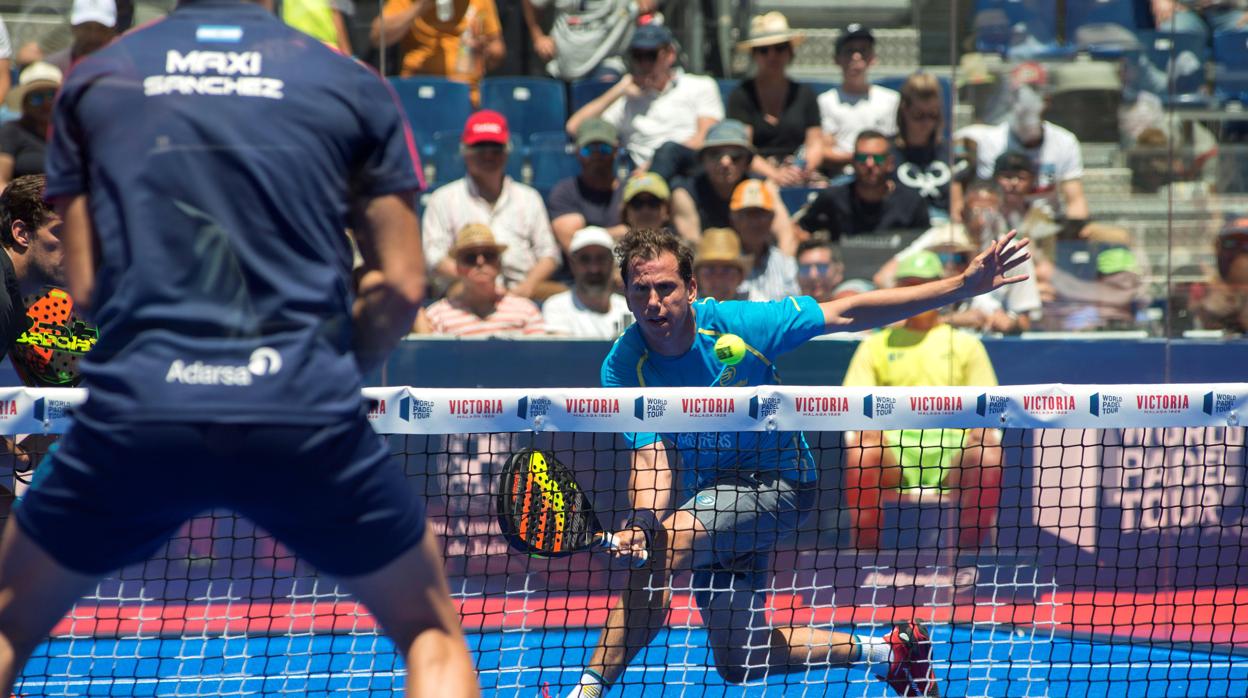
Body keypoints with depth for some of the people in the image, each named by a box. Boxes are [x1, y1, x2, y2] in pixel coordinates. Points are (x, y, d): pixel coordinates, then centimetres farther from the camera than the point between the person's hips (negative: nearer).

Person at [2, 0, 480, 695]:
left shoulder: (93, 79, 12)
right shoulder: (354, 83, 9)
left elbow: (84, 284, 11)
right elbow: (402, 285, 7)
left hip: (134, 410, 1)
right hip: (309, 416, -1)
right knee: (429, 630, 21)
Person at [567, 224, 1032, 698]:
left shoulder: (737, 324, -22)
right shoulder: (624, 367, -17)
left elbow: (851, 314, -17)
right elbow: (650, 457, -21)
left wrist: (965, 285, -22)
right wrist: (642, 521, -44)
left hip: (777, 481, -4)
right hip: (710, 494, 4)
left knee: (669, 540, -33)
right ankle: (887, 653, 29)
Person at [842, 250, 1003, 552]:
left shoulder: (966, 344, 20)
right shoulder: (876, 345, 20)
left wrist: (981, 431, -13)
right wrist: (866, 427, -15)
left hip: (952, 451, 0)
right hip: (891, 453, 0)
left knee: (989, 456, -34)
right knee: (859, 454, -35)